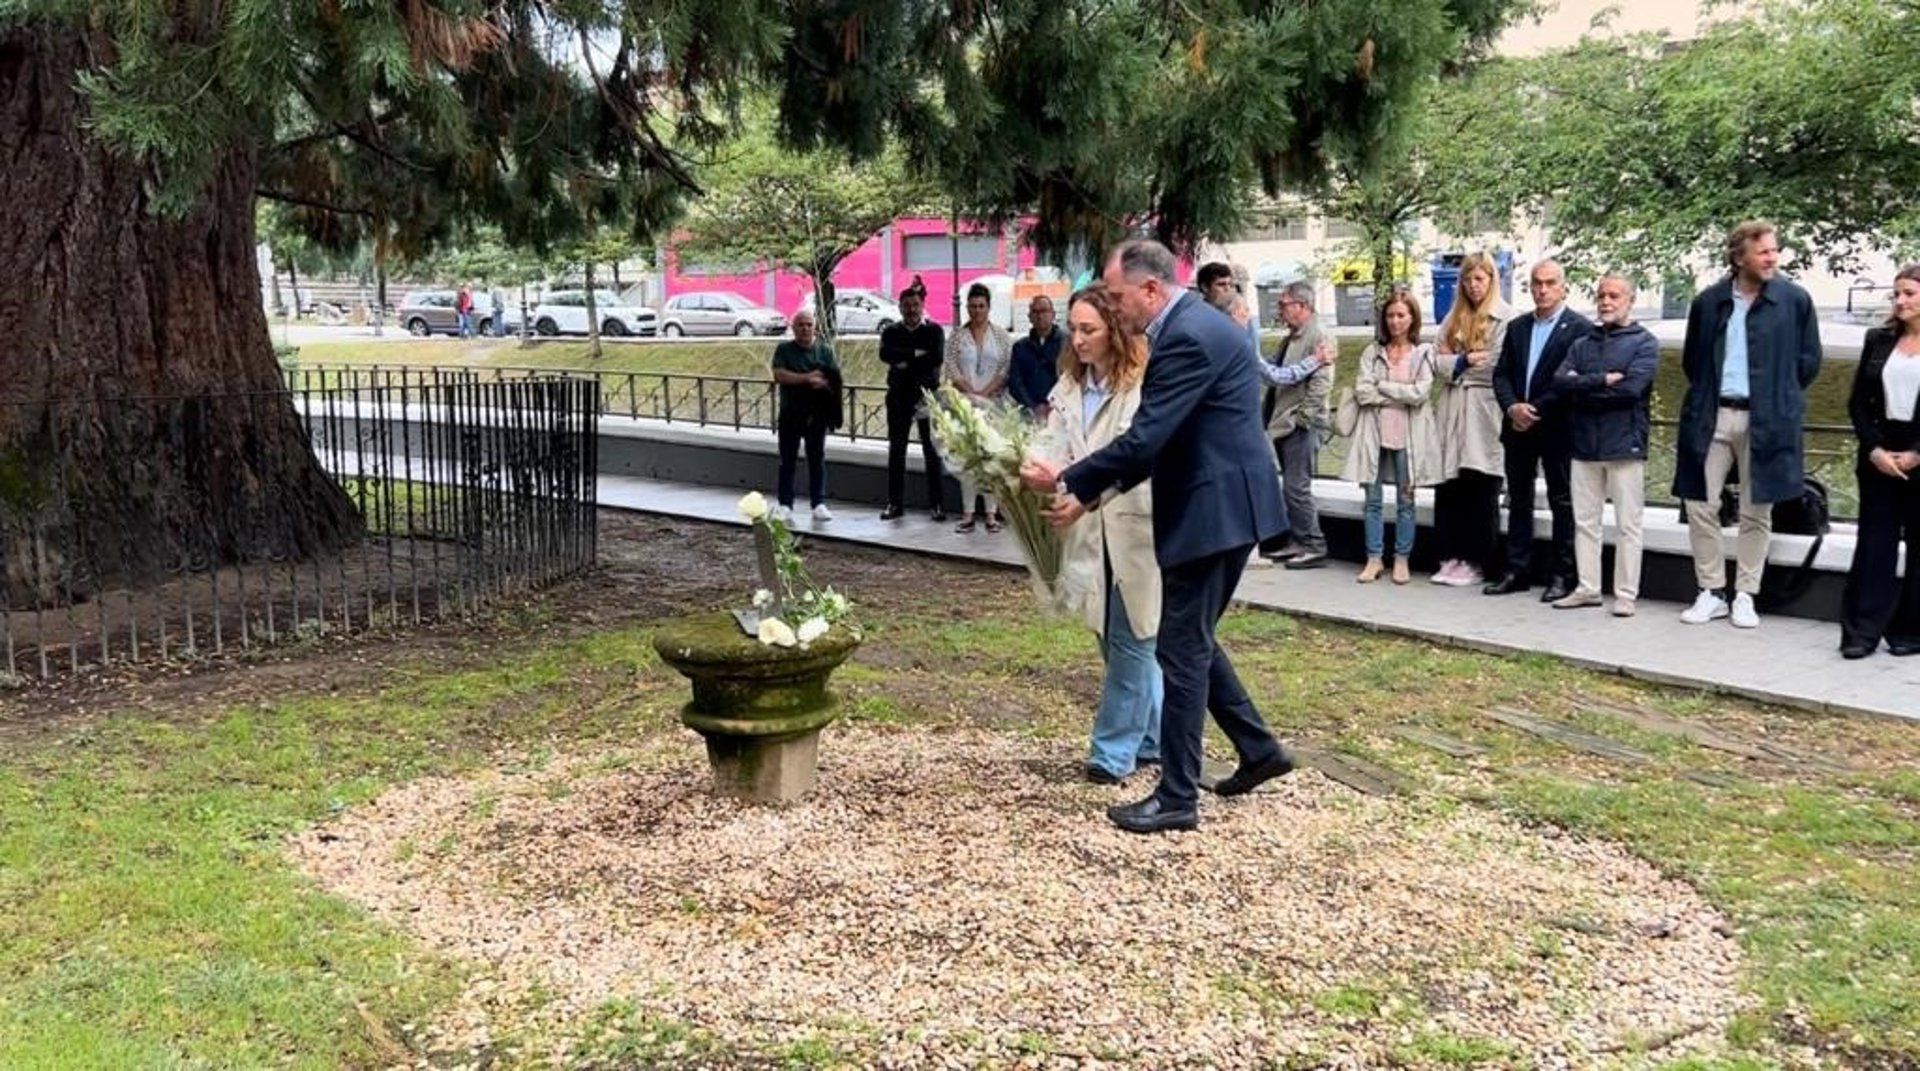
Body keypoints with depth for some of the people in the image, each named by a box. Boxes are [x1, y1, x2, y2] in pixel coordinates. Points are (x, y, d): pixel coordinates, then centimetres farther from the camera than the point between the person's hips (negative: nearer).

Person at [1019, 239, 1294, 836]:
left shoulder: (1188, 337, -19)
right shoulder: (1193, 325, 14)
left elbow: (1144, 438, -23)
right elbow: (1159, 440, 16)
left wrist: (1067, 483, -13)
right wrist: (1092, 494, 11)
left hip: (1213, 512, -10)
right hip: (1218, 507, 10)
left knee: (1182, 650, -2)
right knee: (1193, 641, 20)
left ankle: (1177, 799, 6)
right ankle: (1258, 749, 29)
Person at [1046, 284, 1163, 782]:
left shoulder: (1144, 386, -15)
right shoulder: (1070, 386, 9)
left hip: (1136, 530, -7)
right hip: (1092, 533, 7)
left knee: (1130, 641, 1)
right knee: (1118, 641, 15)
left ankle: (1115, 751, 9)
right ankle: (1152, 738, 29)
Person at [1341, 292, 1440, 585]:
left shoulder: (1423, 353, 2)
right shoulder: (1373, 352, 8)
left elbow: (1420, 393, -10)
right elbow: (1361, 392, -3)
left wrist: (1382, 386, -6)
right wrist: (1400, 396, -8)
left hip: (1408, 435, -2)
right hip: (1375, 432, 2)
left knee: (1405, 500, 4)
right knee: (1373, 500, 4)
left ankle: (1402, 560, 11)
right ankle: (1374, 559, 10)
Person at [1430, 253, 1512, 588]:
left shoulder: (1504, 318, -4)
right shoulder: (1454, 317, 16)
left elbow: (1496, 367, -12)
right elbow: (1437, 361, 10)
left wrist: (1456, 363, -3)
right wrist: (1465, 360, -8)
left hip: (1483, 413, -6)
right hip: (1452, 411, 6)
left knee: (1480, 491, -1)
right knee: (1448, 488, 4)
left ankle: (1477, 563, 5)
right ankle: (1452, 558, 11)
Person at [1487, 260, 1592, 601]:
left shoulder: (1580, 328, -5)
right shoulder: (1517, 328, 13)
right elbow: (1501, 374, 9)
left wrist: (1536, 411, -15)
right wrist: (1512, 407, -10)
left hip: (1557, 428, -6)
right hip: (1518, 428, 6)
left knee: (1562, 504, 2)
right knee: (1519, 501, 10)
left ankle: (1562, 576, 7)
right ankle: (1517, 572, 16)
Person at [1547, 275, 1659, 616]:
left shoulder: (1644, 342, 1)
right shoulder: (1582, 345, 15)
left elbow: (1631, 387, -15)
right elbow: (1560, 383, -1)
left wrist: (1581, 386, -6)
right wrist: (1603, 380, -12)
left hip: (1624, 445, -5)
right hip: (1585, 444, 5)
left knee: (1628, 524, 0)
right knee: (1584, 521, 8)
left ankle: (1626, 594, 4)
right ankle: (1587, 588, 16)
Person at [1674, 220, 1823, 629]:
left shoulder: (1795, 301, 1)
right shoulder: (1709, 302, 4)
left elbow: (1809, 361, 7)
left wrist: (1778, 397, 6)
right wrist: (1705, 396, 10)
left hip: (1766, 421, -1)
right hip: (1712, 416, 2)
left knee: (1757, 512, 4)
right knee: (1700, 505, 1)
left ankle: (1745, 596, 13)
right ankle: (1710, 593, 12)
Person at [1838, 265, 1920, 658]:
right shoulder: (1879, 340, 8)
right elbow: (1858, 402, 7)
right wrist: (1875, 449, -5)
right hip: (1879, 456, 3)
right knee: (1874, 543, 2)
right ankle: (1862, 631, 2)